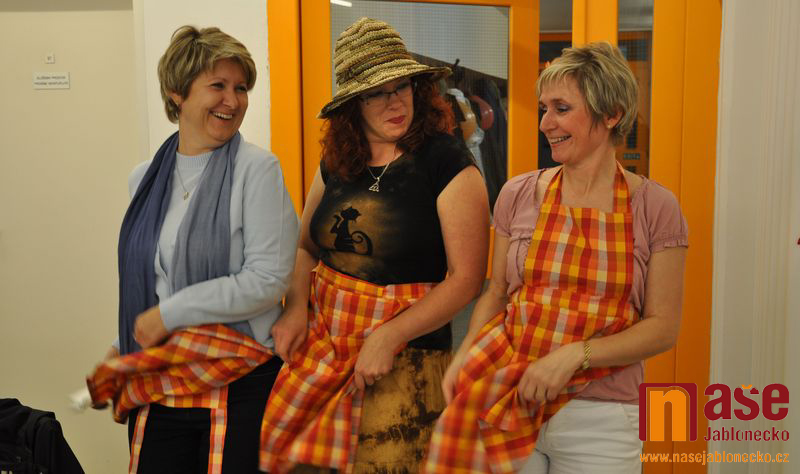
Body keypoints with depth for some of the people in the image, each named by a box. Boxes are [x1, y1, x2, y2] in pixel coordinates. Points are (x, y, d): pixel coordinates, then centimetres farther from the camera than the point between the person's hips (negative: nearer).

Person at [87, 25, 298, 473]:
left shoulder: (256, 168, -10)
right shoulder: (145, 177, 8)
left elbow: (269, 278, -17)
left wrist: (170, 313, -13)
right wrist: (125, 346, 16)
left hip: (240, 383, -4)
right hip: (157, 382, 5)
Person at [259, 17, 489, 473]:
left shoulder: (446, 161, -10)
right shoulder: (337, 163, 7)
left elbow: (466, 278, -13)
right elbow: (305, 246, 17)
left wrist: (389, 337, -18)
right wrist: (297, 305, -2)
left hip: (405, 359, -4)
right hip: (321, 345, 5)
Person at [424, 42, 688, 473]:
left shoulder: (655, 207, -5)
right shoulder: (518, 195, 2)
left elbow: (663, 326, -5)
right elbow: (497, 292, 9)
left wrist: (574, 355, -18)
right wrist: (465, 354, -7)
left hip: (599, 419, -1)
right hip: (507, 406, 2)